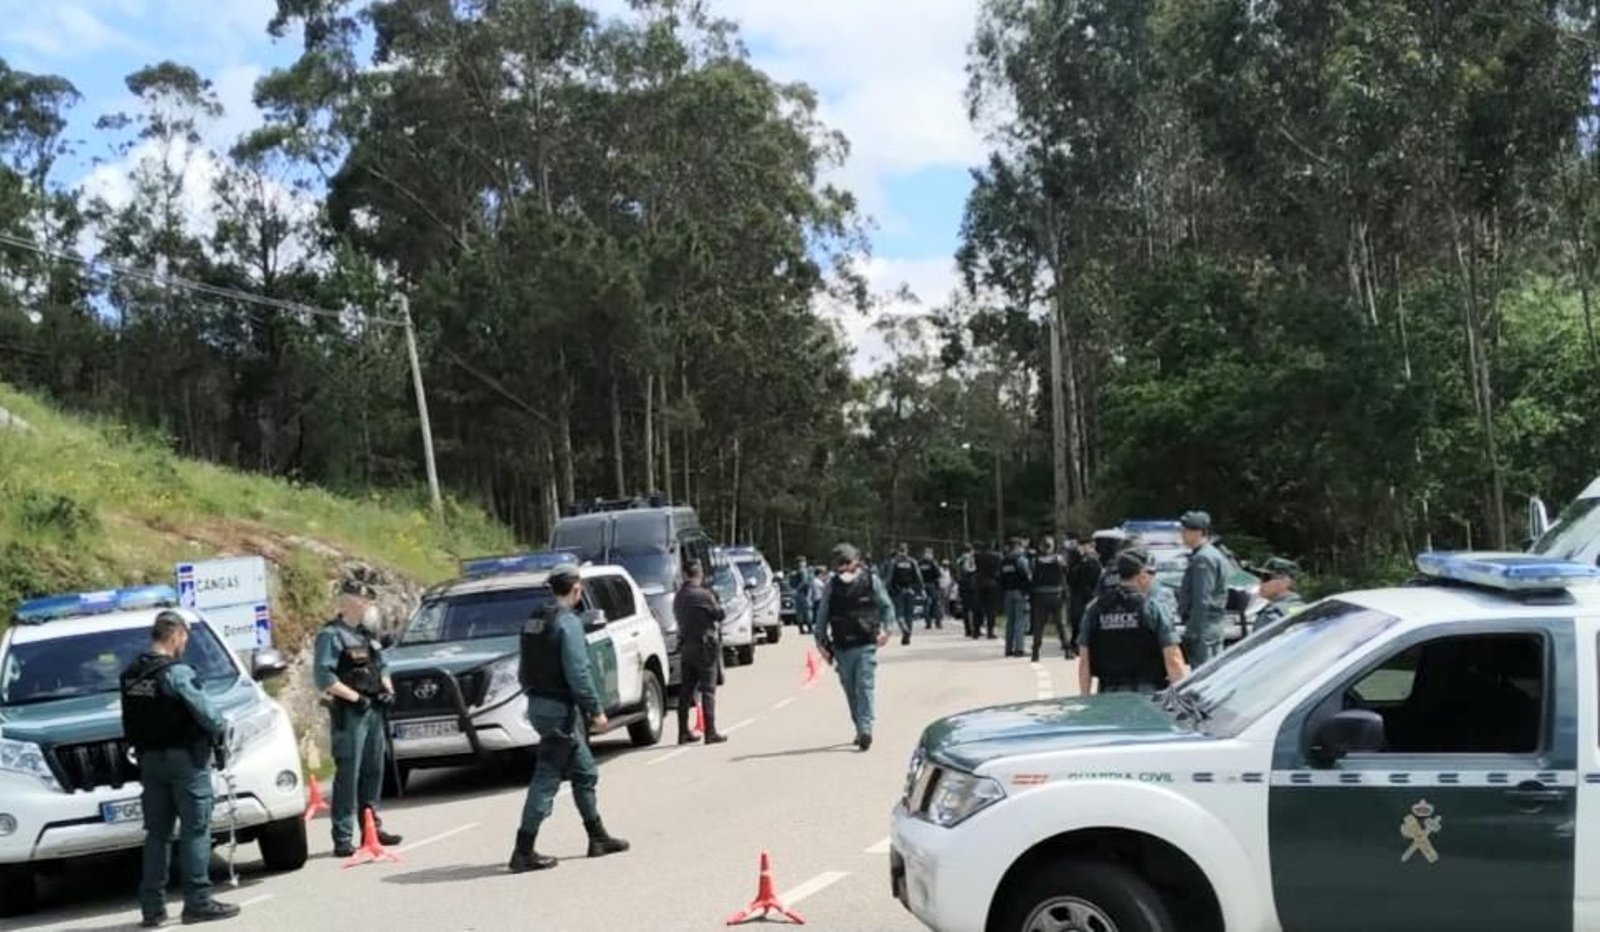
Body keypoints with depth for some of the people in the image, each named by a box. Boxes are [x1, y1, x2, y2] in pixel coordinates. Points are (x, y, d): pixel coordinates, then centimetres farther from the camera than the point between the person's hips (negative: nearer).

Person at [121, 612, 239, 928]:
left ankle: (152, 907, 13)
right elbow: (205, 714, -14)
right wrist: (221, 727, 5)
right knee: (195, 831, -1)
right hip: (184, 759, -7)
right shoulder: (177, 672, -15)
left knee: (156, 832, 11)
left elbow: (130, 724, 7)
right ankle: (198, 902, -1)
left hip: (149, 760, 7)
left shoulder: (129, 676, 7)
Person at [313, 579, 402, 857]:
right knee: (348, 775, -8)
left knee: (374, 771, 12)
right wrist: (355, 697, -18)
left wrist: (388, 690, 6)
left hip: (374, 710, 8)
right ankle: (343, 838, -6)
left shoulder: (367, 634, 17)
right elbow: (323, 676, -16)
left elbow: (381, 668, 25)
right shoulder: (331, 635, -8)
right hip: (348, 713, -8)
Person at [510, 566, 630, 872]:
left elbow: (523, 670, 14)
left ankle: (598, 838, 25)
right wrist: (596, 710, -15)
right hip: (560, 708, -9)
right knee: (547, 778, -5)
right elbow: (577, 672, -20)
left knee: (585, 772, 17)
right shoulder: (568, 622, -15)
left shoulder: (534, 620, 11)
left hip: (539, 704, 9)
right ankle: (524, 851, -3)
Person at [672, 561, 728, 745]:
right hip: (705, 646, -7)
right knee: (708, 690, -3)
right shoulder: (704, 595, -15)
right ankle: (711, 732, -4)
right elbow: (720, 614, -9)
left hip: (686, 646, 7)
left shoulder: (678, 597, 8)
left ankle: (684, 731, 14)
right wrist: (715, 603, 8)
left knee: (686, 690, 10)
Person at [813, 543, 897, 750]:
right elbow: (822, 615, 9)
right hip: (842, 647, 3)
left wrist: (884, 628, -5)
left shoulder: (871, 580, -1)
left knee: (865, 687, -12)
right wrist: (821, 640, 4)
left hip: (866, 645, -3)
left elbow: (887, 607, 8)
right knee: (851, 691, 9)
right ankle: (861, 729, 22)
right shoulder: (832, 585, 4)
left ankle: (865, 729, -15)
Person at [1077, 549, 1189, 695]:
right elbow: (1173, 661, -10)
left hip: (1109, 695, 3)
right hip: (1148, 694, -3)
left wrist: (1085, 699, 14)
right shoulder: (1155, 609, -6)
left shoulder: (1095, 610, 4)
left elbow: (1084, 662, 6)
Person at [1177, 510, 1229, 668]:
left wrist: (1193, 631, -21)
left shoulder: (1202, 559, -16)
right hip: (1215, 625, 11)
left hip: (1203, 629, -11)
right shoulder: (1214, 555, 17)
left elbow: (1202, 600, -21)